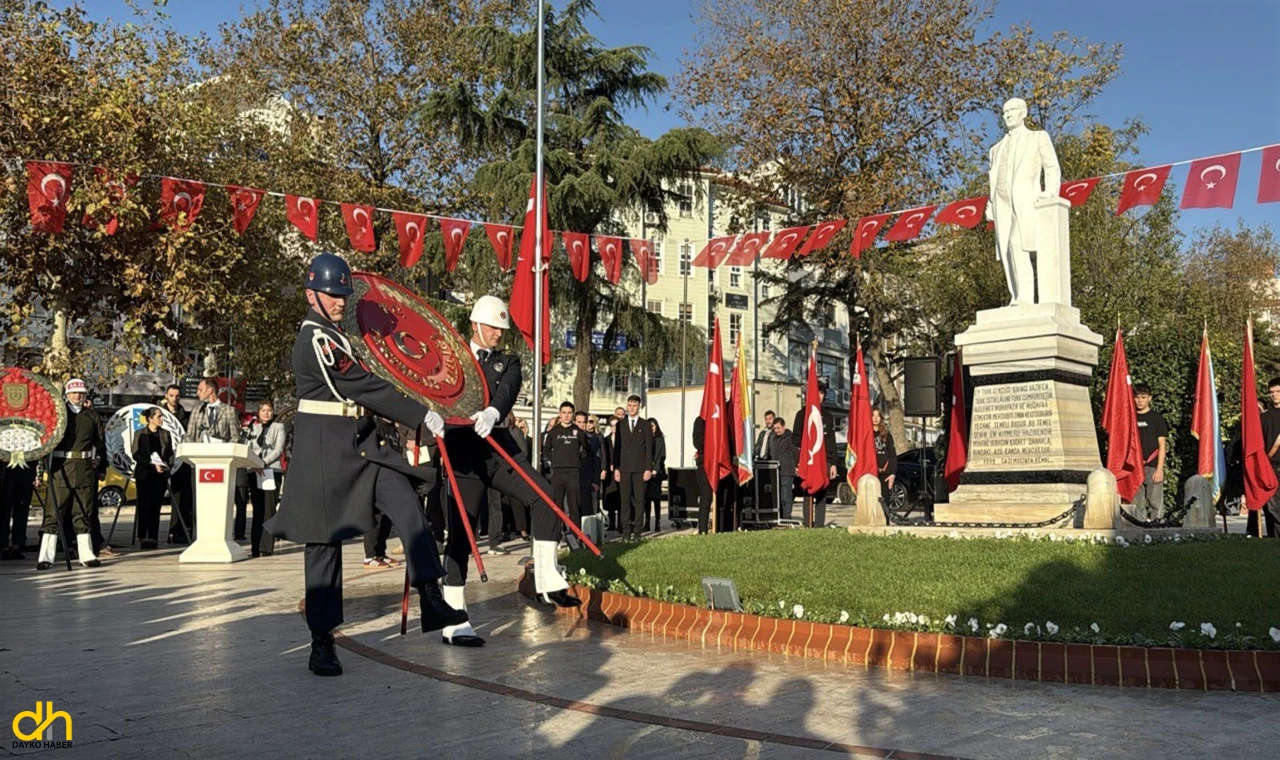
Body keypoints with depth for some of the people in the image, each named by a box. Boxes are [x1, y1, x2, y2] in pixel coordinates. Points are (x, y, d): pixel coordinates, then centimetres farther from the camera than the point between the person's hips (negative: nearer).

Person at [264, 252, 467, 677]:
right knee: (324, 544, -1)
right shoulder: (316, 339, -15)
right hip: (326, 452, -9)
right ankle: (321, 644, 8)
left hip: (363, 445, 9)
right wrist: (421, 415, -17)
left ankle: (431, 602, -6)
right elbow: (363, 387, -19)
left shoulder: (332, 333, 16)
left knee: (408, 508, -6)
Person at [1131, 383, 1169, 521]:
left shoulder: (1157, 418, 5)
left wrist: (1160, 469, -7)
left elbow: (1162, 445, 1)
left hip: (1153, 467, -2)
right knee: (1137, 504, 2)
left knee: (1155, 503, -5)